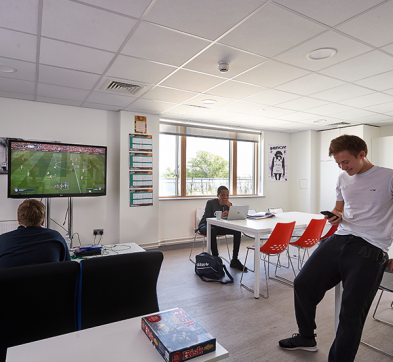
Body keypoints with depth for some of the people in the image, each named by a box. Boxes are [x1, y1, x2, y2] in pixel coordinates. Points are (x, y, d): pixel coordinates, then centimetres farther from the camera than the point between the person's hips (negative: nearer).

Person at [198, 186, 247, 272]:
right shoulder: (210, 203, -17)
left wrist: (229, 206, -23)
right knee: (212, 231, -41)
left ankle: (234, 260, -11)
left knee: (237, 231, -18)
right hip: (205, 225, -5)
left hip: (219, 227, 5)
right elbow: (206, 219, -25)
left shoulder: (228, 204, -2)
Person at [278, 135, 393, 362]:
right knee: (303, 284, -1)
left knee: (352, 312, -5)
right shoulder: (343, 179, 15)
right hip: (340, 239, 6)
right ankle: (306, 338, 23)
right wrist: (335, 216, 2)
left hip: (370, 249, -5)